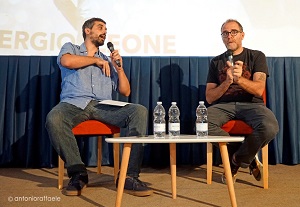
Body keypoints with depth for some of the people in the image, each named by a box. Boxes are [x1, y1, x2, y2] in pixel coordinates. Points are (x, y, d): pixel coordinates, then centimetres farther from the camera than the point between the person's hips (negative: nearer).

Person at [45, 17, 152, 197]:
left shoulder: (107, 60, 28)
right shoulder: (71, 48, 21)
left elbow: (125, 91, 20)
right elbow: (67, 61, -7)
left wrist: (119, 68, 6)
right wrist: (96, 60, 5)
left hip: (103, 106, 3)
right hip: (74, 103, -2)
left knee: (140, 111, -23)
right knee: (53, 119, -37)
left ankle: (130, 176, -25)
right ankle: (78, 173, -17)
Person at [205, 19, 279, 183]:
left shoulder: (256, 56, 9)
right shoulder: (216, 62, 14)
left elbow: (259, 90, -6)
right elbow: (210, 98, 5)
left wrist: (239, 79, -25)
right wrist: (227, 82, -12)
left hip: (251, 104, -1)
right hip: (224, 105, 2)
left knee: (270, 127, -34)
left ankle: (237, 159, -3)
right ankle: (247, 157, -8)